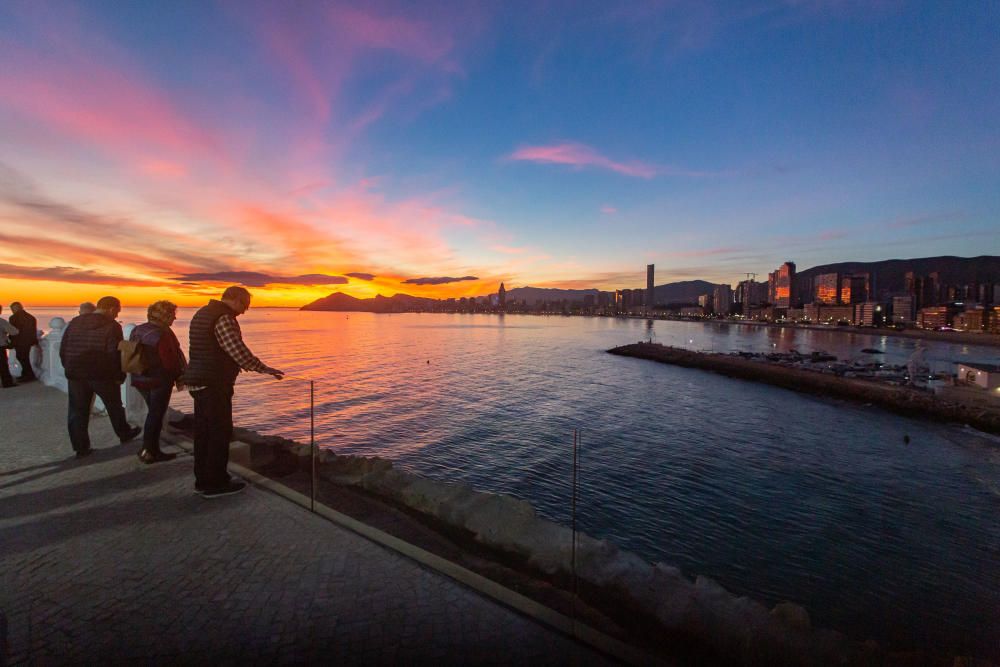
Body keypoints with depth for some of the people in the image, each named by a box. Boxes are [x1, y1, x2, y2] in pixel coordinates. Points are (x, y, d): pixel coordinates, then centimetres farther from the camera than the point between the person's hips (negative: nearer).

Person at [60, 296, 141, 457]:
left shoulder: (75, 322, 6)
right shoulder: (112, 326, -12)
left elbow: (63, 349, 10)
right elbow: (115, 354, -16)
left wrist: (69, 369, 19)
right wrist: (119, 376, -7)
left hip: (75, 375, 5)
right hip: (103, 376, -4)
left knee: (78, 412, 10)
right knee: (114, 407, 15)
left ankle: (80, 447, 14)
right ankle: (124, 434, 31)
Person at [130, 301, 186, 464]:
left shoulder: (137, 331, 8)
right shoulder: (162, 334, -20)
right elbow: (170, 360, -20)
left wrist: (139, 373, 22)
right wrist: (179, 378, -7)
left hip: (141, 379, 9)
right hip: (160, 381, -8)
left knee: (154, 413, 17)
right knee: (156, 415, 4)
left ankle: (154, 450, 21)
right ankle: (147, 451, 9)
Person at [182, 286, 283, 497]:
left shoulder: (202, 313, 16)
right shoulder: (224, 318, -16)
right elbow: (238, 350, -22)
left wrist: (234, 365, 29)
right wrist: (264, 369, -16)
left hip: (198, 381, 10)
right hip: (214, 384, -10)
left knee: (203, 431, 15)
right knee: (220, 432, -1)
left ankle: (203, 480, 24)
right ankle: (215, 484, 7)